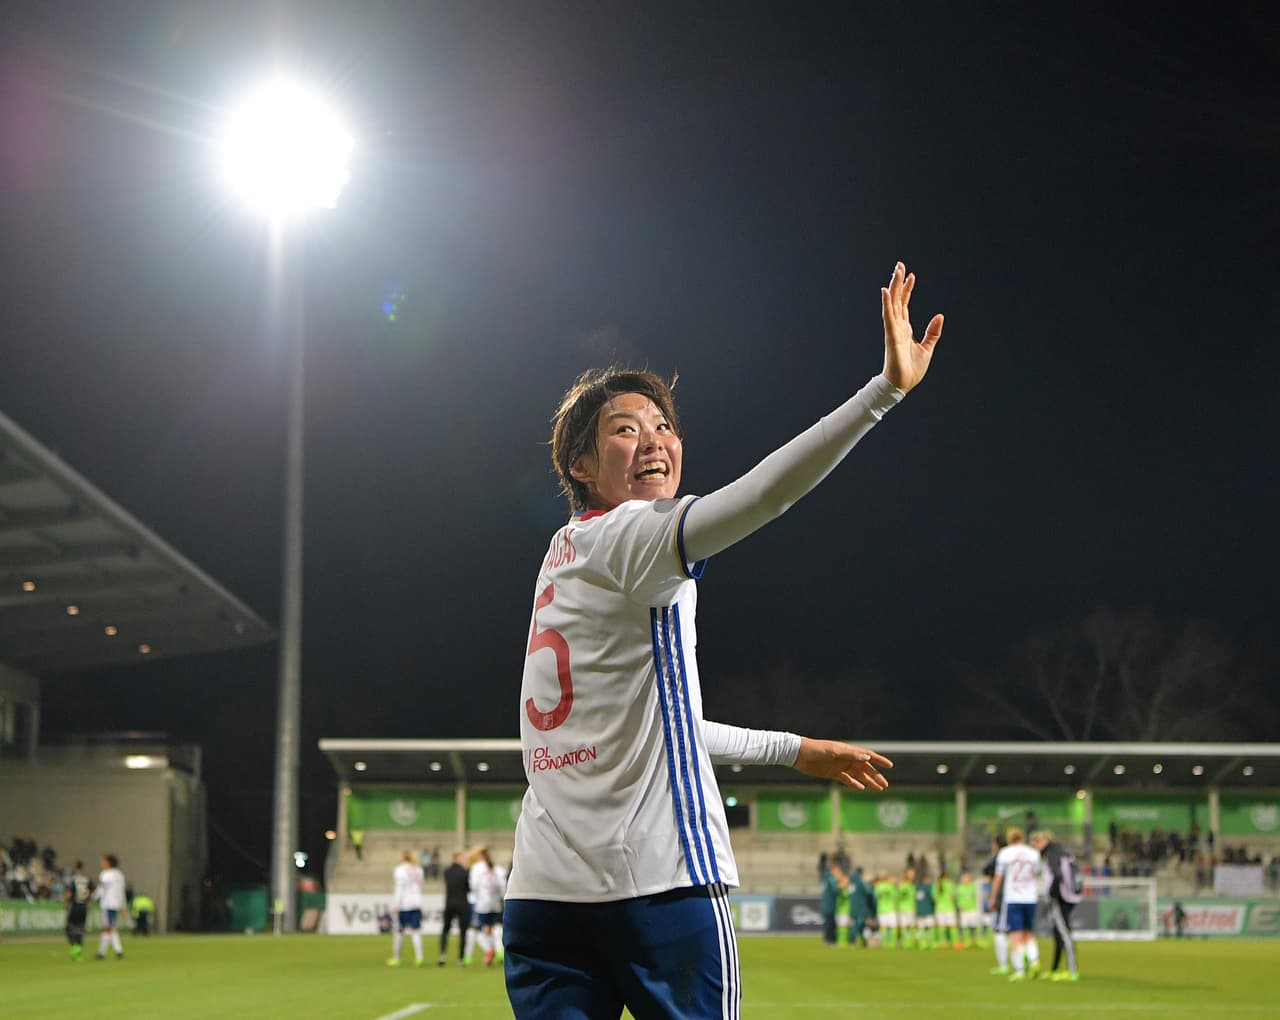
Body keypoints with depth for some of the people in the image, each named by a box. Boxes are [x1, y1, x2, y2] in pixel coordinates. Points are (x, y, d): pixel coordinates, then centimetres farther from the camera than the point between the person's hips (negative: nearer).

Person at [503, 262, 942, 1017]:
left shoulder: (571, 556, 22)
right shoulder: (626, 536, -4)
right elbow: (762, 494, -22)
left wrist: (794, 750, 36)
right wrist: (888, 387, -26)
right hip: (656, 885, -8)